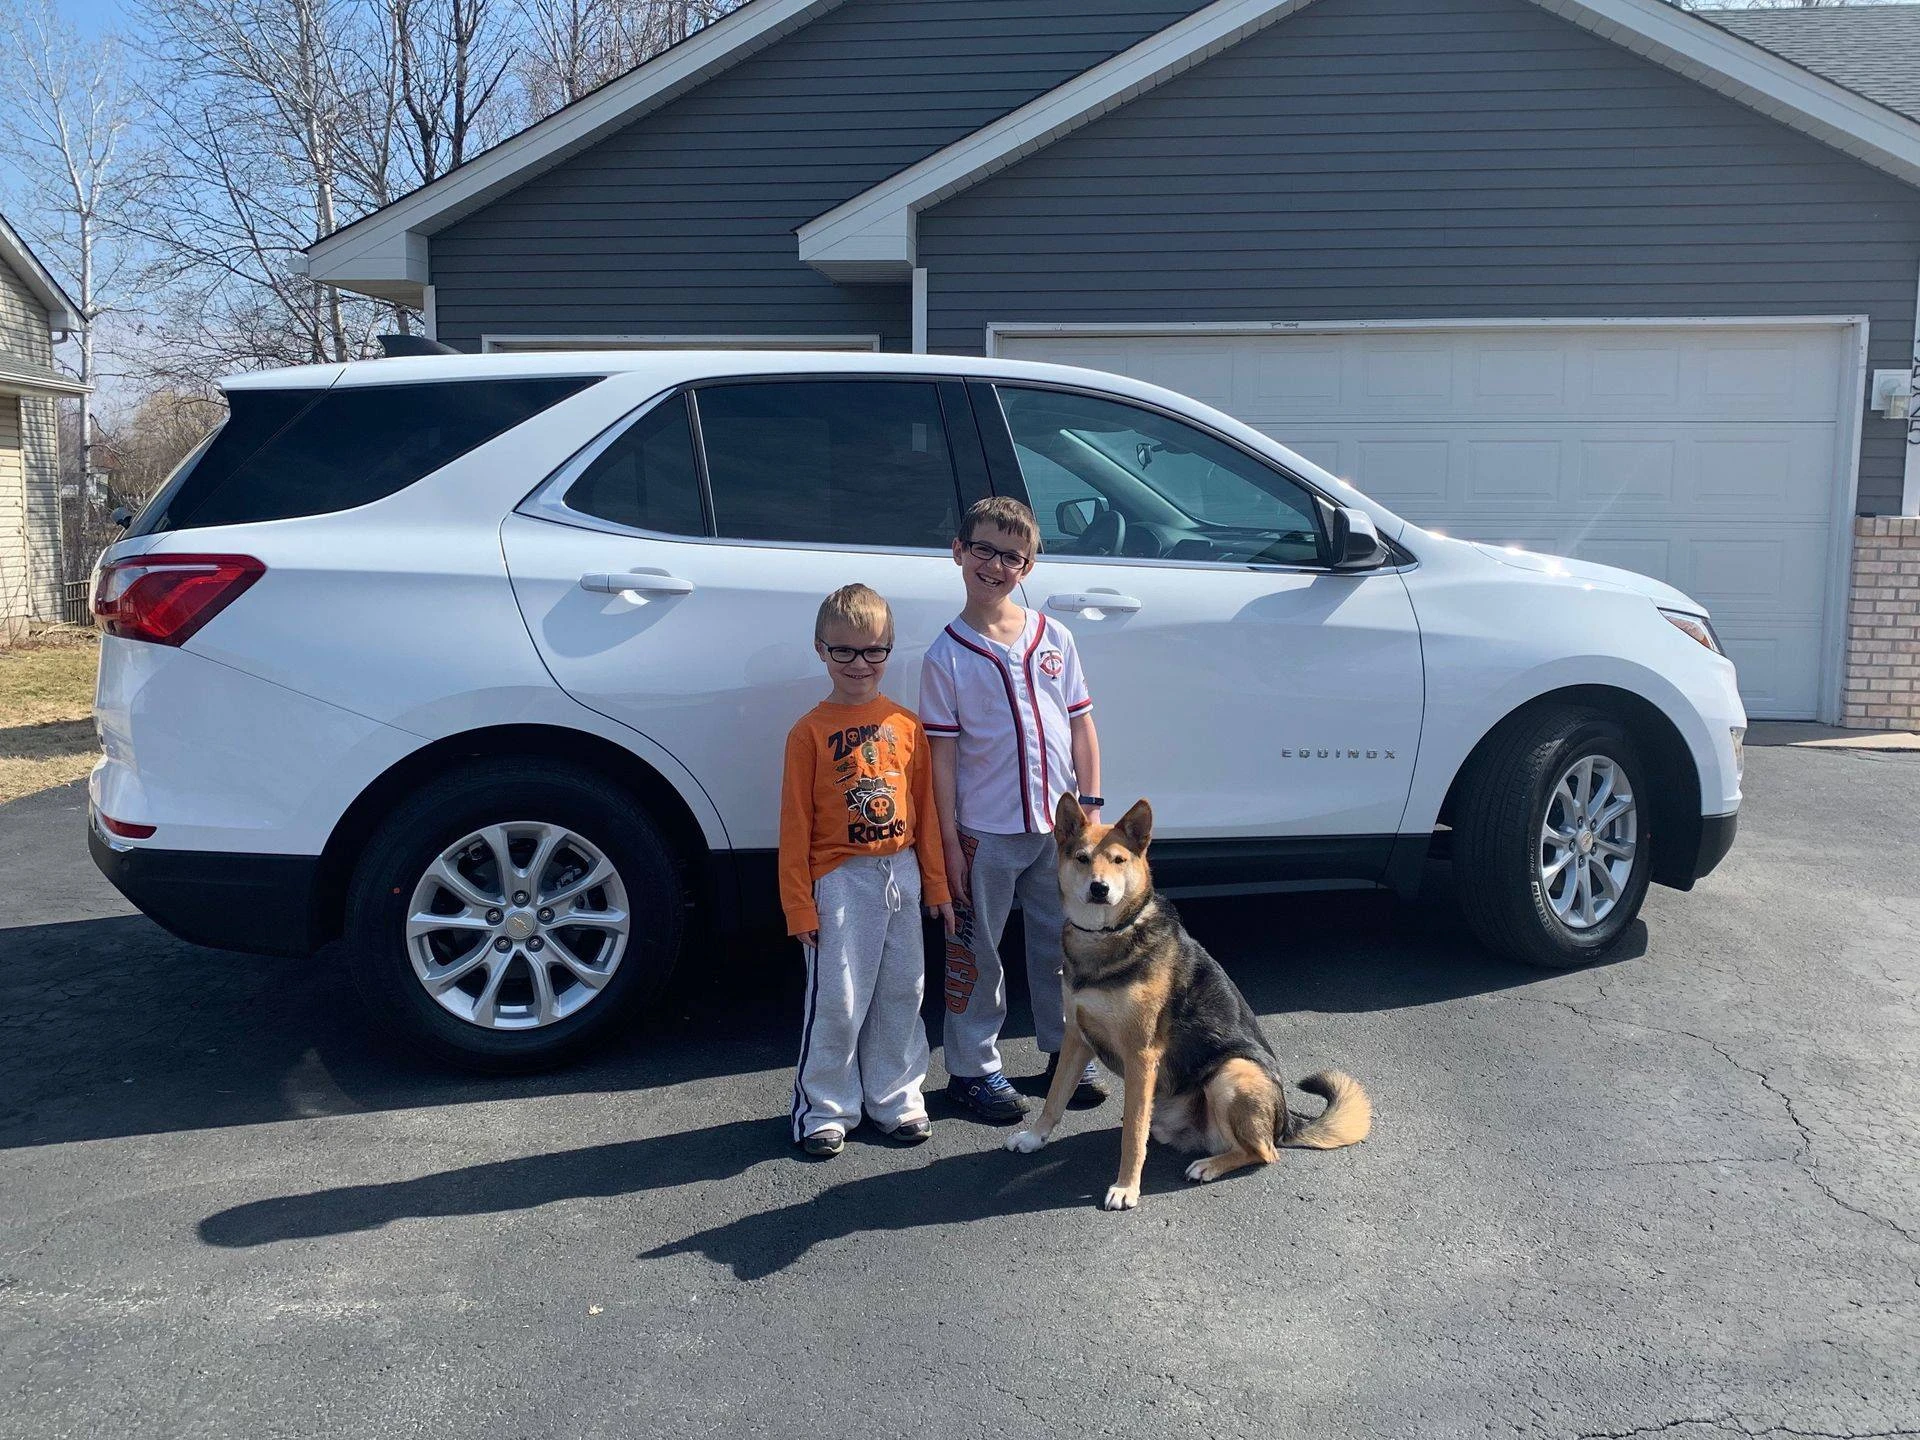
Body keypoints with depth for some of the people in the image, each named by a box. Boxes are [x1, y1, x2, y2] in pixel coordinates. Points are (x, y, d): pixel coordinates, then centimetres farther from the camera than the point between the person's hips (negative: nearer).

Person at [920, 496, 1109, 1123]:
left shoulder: (1054, 638, 4)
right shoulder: (947, 656, -5)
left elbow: (1081, 725, 6)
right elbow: (943, 755, -7)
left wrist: (1089, 806, 0)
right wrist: (949, 843, -9)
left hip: (1058, 826, 3)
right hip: (986, 833, -3)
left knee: (1061, 945, 16)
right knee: (976, 954, 8)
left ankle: (1067, 1051, 33)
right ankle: (973, 1069, 23)